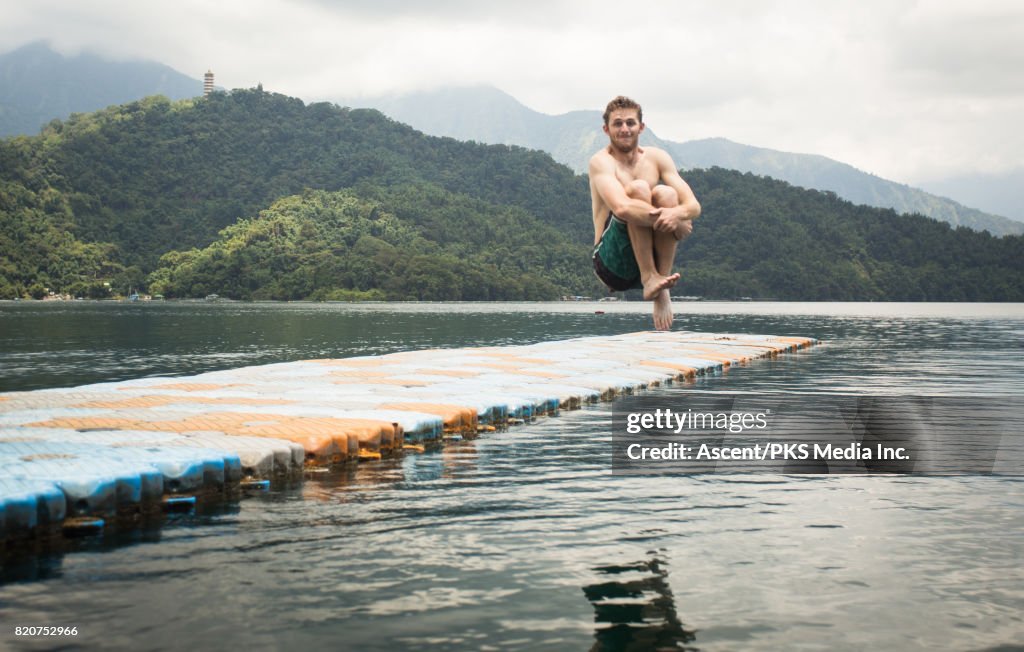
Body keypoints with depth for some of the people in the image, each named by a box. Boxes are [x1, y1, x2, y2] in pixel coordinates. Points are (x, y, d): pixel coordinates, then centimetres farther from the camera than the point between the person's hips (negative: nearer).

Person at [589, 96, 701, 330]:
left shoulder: (656, 157, 8)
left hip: (651, 258, 4)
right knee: (638, 188, -22)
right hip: (612, 264, -4)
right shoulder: (601, 161, -5)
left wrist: (677, 213, -26)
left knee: (666, 194, -20)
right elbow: (621, 208, -24)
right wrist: (670, 219, -28)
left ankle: (661, 290, -21)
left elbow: (694, 205, -2)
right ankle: (649, 278, -23)